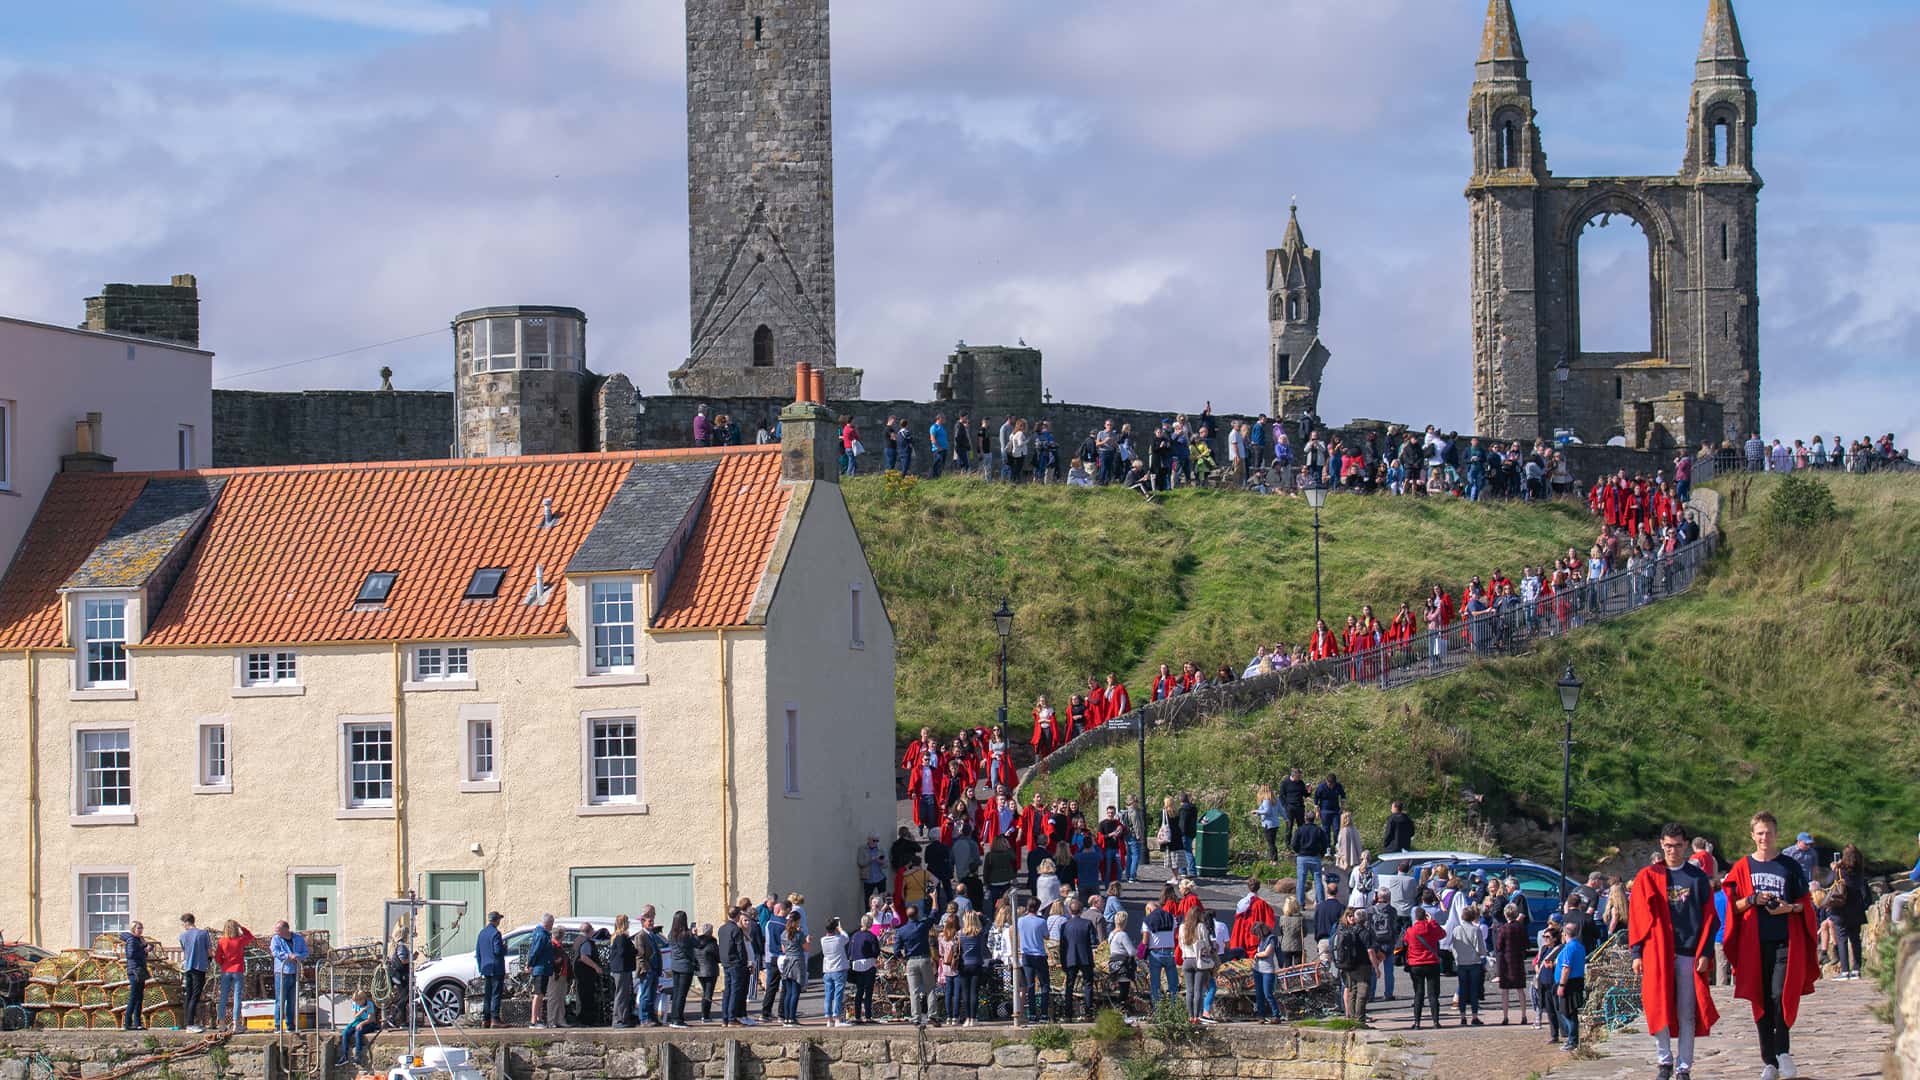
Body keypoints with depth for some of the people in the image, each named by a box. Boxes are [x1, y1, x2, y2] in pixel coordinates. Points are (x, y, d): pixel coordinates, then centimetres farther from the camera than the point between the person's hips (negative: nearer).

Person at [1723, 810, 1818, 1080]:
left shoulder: (1790, 866, 6)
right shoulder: (1742, 867, 7)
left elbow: (1805, 903, 10)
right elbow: (1733, 905, 8)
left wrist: (1790, 907, -10)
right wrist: (1752, 900, -11)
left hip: (1785, 941, -1)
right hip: (1754, 943, 1)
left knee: (1781, 995, -13)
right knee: (1761, 1000, 3)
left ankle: (1783, 1050, 3)